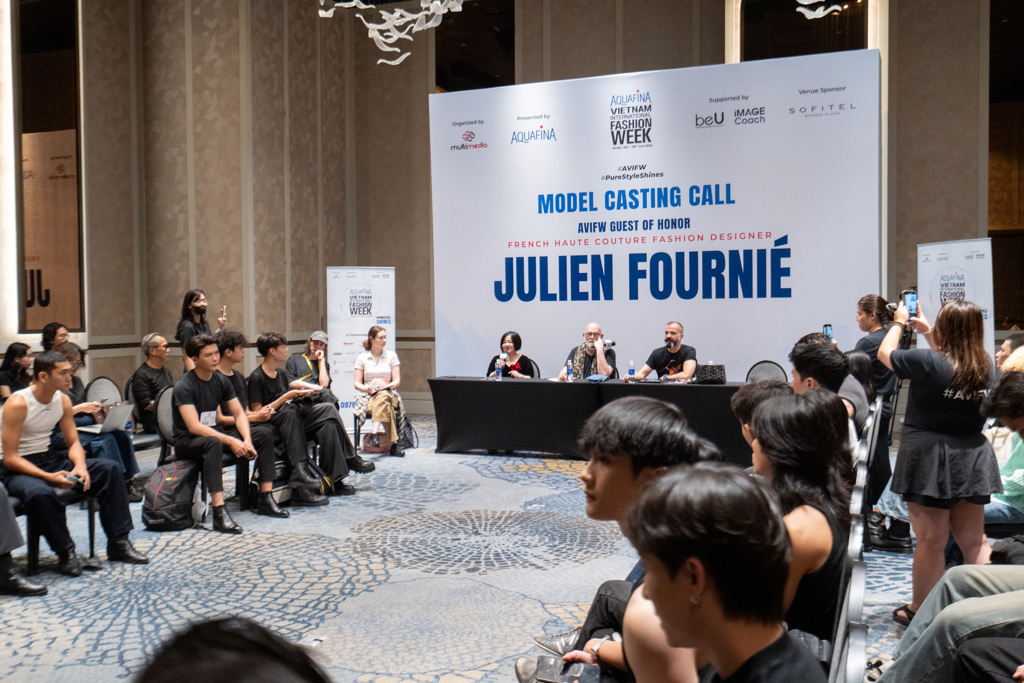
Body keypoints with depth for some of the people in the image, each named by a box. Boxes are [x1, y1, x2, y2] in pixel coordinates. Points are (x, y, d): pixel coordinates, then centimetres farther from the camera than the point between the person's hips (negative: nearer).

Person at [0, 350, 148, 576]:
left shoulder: (63, 401, 1)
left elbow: (73, 442, 5)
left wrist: (80, 465, -19)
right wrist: (49, 477, -33)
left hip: (50, 458, 7)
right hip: (18, 468, -7)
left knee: (109, 469, -8)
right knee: (40, 493, -40)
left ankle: (118, 542, -5)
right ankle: (65, 553, -19)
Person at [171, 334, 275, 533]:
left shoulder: (221, 381, 5)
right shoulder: (184, 386, -17)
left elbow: (239, 414, 4)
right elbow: (194, 427, -26)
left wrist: (247, 439, -16)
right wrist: (230, 441, -32)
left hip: (215, 433, 7)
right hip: (187, 442, -7)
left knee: (264, 435, -7)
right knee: (214, 443, -41)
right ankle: (219, 513, -48)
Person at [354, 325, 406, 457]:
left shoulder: (391, 355, 12)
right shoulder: (362, 358, 10)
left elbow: (397, 380, 7)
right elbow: (357, 383, 7)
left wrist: (388, 385, -15)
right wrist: (368, 388, -15)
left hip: (389, 394, 1)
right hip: (368, 396, 0)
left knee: (382, 396, -40)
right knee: (386, 407, -37)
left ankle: (374, 433, -52)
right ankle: (394, 443, -46)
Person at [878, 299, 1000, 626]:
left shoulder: (927, 362, -19)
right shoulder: (986, 365, -2)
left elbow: (885, 353, -1)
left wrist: (899, 322, 16)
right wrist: (925, 330, 26)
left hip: (930, 457, -5)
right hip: (972, 456, 5)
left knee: (931, 541, 3)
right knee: (974, 540, 13)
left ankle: (919, 610, 16)